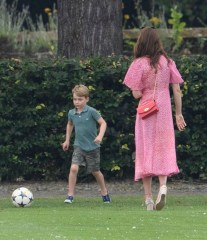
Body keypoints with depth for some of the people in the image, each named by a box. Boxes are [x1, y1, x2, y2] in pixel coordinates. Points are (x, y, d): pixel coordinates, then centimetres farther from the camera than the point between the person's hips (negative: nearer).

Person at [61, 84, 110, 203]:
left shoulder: (91, 112, -14)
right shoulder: (72, 113, 0)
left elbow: (103, 123, -12)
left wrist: (100, 136, -27)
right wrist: (67, 140, 22)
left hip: (92, 147, -3)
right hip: (79, 146, 3)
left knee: (95, 171, 12)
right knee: (74, 168, -18)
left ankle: (104, 192, 36)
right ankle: (70, 195, -12)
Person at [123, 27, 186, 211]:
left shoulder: (139, 64, -9)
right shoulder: (167, 62, 1)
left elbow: (136, 94, -12)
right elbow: (177, 89, 1)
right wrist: (179, 113, 9)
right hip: (165, 110, 2)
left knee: (146, 152, 6)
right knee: (163, 150, 8)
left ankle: (148, 199, 6)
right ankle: (163, 186, -18)